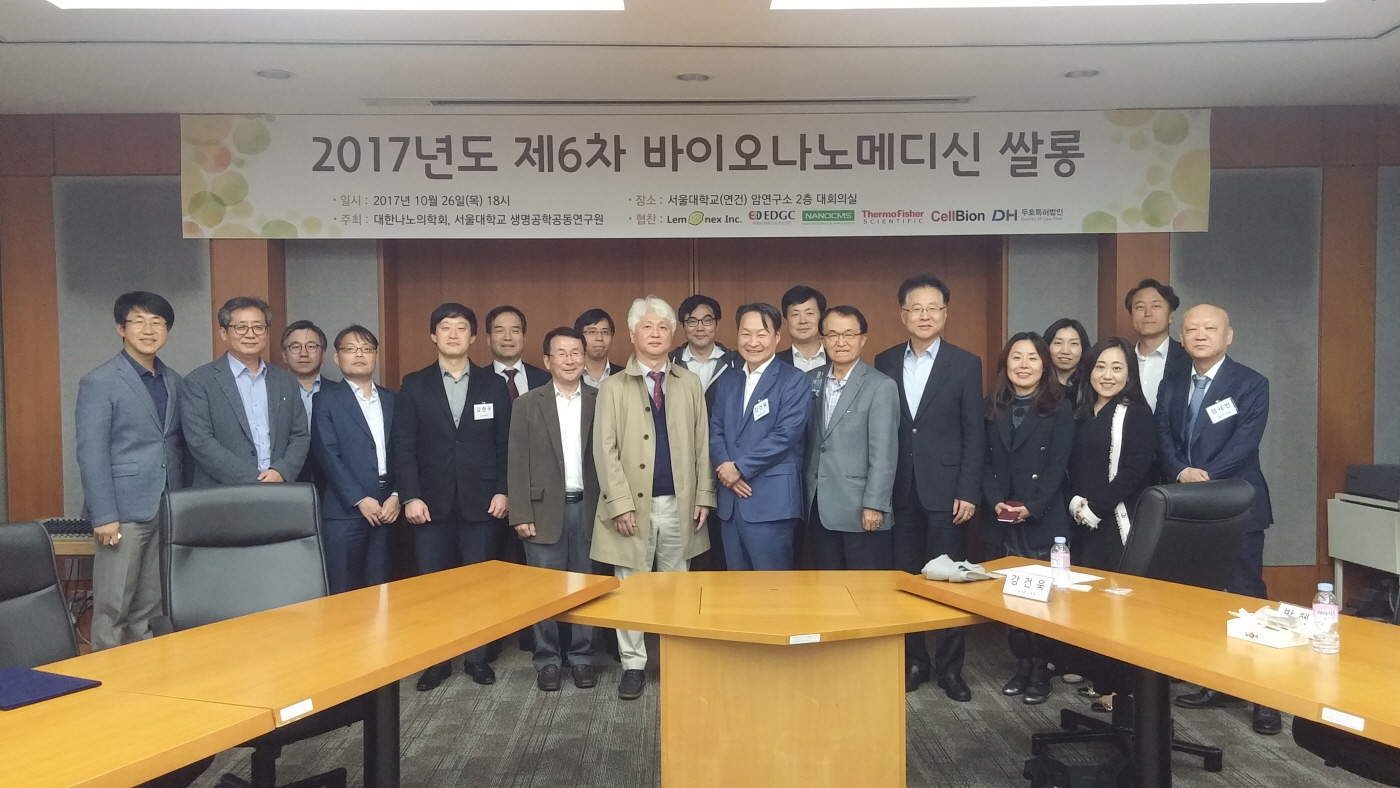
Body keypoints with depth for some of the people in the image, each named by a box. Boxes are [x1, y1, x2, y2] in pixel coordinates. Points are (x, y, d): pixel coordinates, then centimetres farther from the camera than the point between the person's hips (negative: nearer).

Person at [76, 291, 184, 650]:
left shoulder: (173, 381, 11)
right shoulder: (99, 382, -6)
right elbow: (91, 454, -11)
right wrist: (104, 516, -15)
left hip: (167, 511, 6)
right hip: (124, 511, -5)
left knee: (150, 608, 11)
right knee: (112, 608, 1)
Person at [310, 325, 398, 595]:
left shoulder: (391, 399, 14)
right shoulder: (326, 400, 2)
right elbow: (327, 456, -7)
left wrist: (396, 496, -4)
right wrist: (360, 500, -13)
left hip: (387, 508, 4)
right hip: (345, 510, -3)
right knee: (344, 593, 1)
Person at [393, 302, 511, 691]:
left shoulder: (493, 385, 6)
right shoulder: (414, 386, 4)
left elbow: (505, 443, 5)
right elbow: (403, 446, -1)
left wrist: (502, 491, -4)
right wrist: (410, 496, -10)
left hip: (480, 501, 0)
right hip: (431, 501, 0)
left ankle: (477, 657, 19)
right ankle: (435, 660, 16)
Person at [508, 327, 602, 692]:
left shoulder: (600, 401, 3)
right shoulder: (527, 404, 1)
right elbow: (518, 464, -1)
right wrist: (521, 514, -7)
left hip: (589, 509, 1)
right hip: (545, 510, -1)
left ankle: (581, 657, 21)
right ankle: (548, 659, 18)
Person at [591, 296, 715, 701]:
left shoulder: (690, 383, 8)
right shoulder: (614, 387, 0)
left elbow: (702, 443, 6)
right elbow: (605, 450, -4)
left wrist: (704, 495, 0)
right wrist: (621, 503, -12)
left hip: (680, 504, 2)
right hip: (635, 504, -2)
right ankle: (634, 665, 16)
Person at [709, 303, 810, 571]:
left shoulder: (793, 380, -4)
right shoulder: (727, 380, 16)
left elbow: (786, 434, -13)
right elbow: (715, 429, 11)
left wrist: (740, 468, -12)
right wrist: (724, 466, -9)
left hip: (771, 500, -6)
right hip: (730, 498, 6)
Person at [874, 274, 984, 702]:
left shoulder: (966, 364, 0)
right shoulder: (885, 363, 6)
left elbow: (974, 435, -2)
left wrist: (968, 492, -9)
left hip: (945, 489, -2)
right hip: (900, 491, 2)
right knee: (906, 579, 8)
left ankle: (950, 667, 16)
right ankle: (913, 661, 21)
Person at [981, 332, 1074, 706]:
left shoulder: (1060, 408, -1)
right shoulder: (993, 407, 9)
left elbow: (1057, 466, -7)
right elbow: (986, 461, 6)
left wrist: (1031, 507, -17)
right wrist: (996, 501, -10)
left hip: (1043, 520, -3)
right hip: (1000, 520, 4)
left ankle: (1040, 669, 13)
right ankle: (1022, 663, 20)